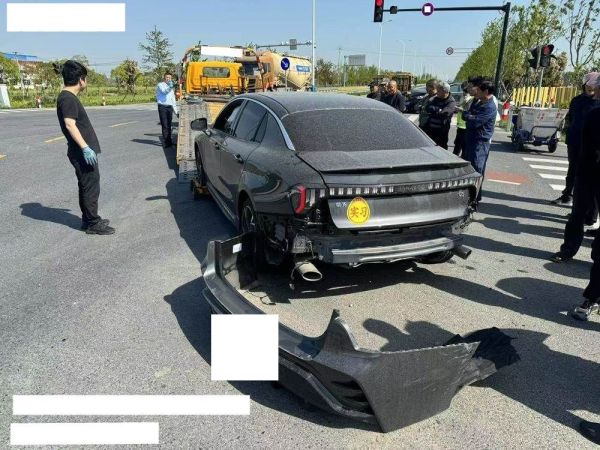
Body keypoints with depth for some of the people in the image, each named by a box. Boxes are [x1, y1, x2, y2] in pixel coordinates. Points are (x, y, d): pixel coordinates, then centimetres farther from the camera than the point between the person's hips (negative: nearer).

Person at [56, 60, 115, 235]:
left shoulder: (68, 97, 16)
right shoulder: (68, 98, -15)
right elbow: (70, 124, -25)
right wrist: (85, 147, -29)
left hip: (83, 152, 10)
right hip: (83, 153, -10)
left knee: (86, 187, 16)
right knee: (91, 187, -4)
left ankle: (89, 219, 25)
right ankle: (93, 224, 4)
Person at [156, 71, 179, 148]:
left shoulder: (171, 88, 21)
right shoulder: (160, 85, 0)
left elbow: (173, 100, 24)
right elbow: (164, 91, -22)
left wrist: (176, 111, 21)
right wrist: (170, 86, -40)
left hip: (170, 107, 6)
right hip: (162, 107, -6)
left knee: (169, 125, 9)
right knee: (164, 125, -9)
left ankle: (169, 141, 15)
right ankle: (166, 142, -9)